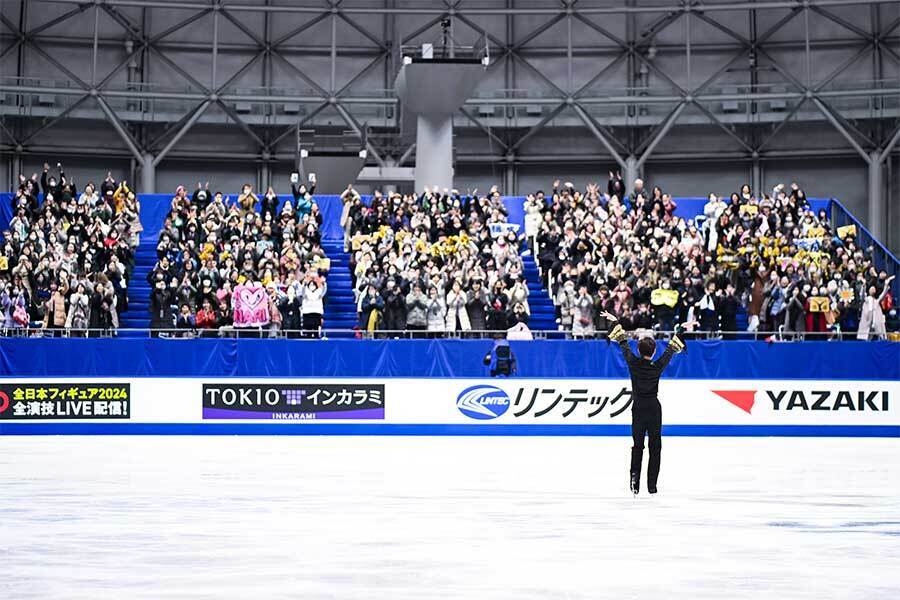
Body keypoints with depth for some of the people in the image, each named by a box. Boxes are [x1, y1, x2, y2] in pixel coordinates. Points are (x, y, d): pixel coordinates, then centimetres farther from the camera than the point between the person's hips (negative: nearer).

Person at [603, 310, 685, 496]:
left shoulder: (633, 363, -8)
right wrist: (680, 331, 15)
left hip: (638, 408, 1)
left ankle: (635, 476, -13)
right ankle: (652, 485, 4)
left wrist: (616, 323, 16)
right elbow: (671, 349, 2)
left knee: (637, 445, 10)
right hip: (654, 408, -1)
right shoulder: (658, 367, -9)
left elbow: (624, 343, 4)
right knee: (655, 446, 7)